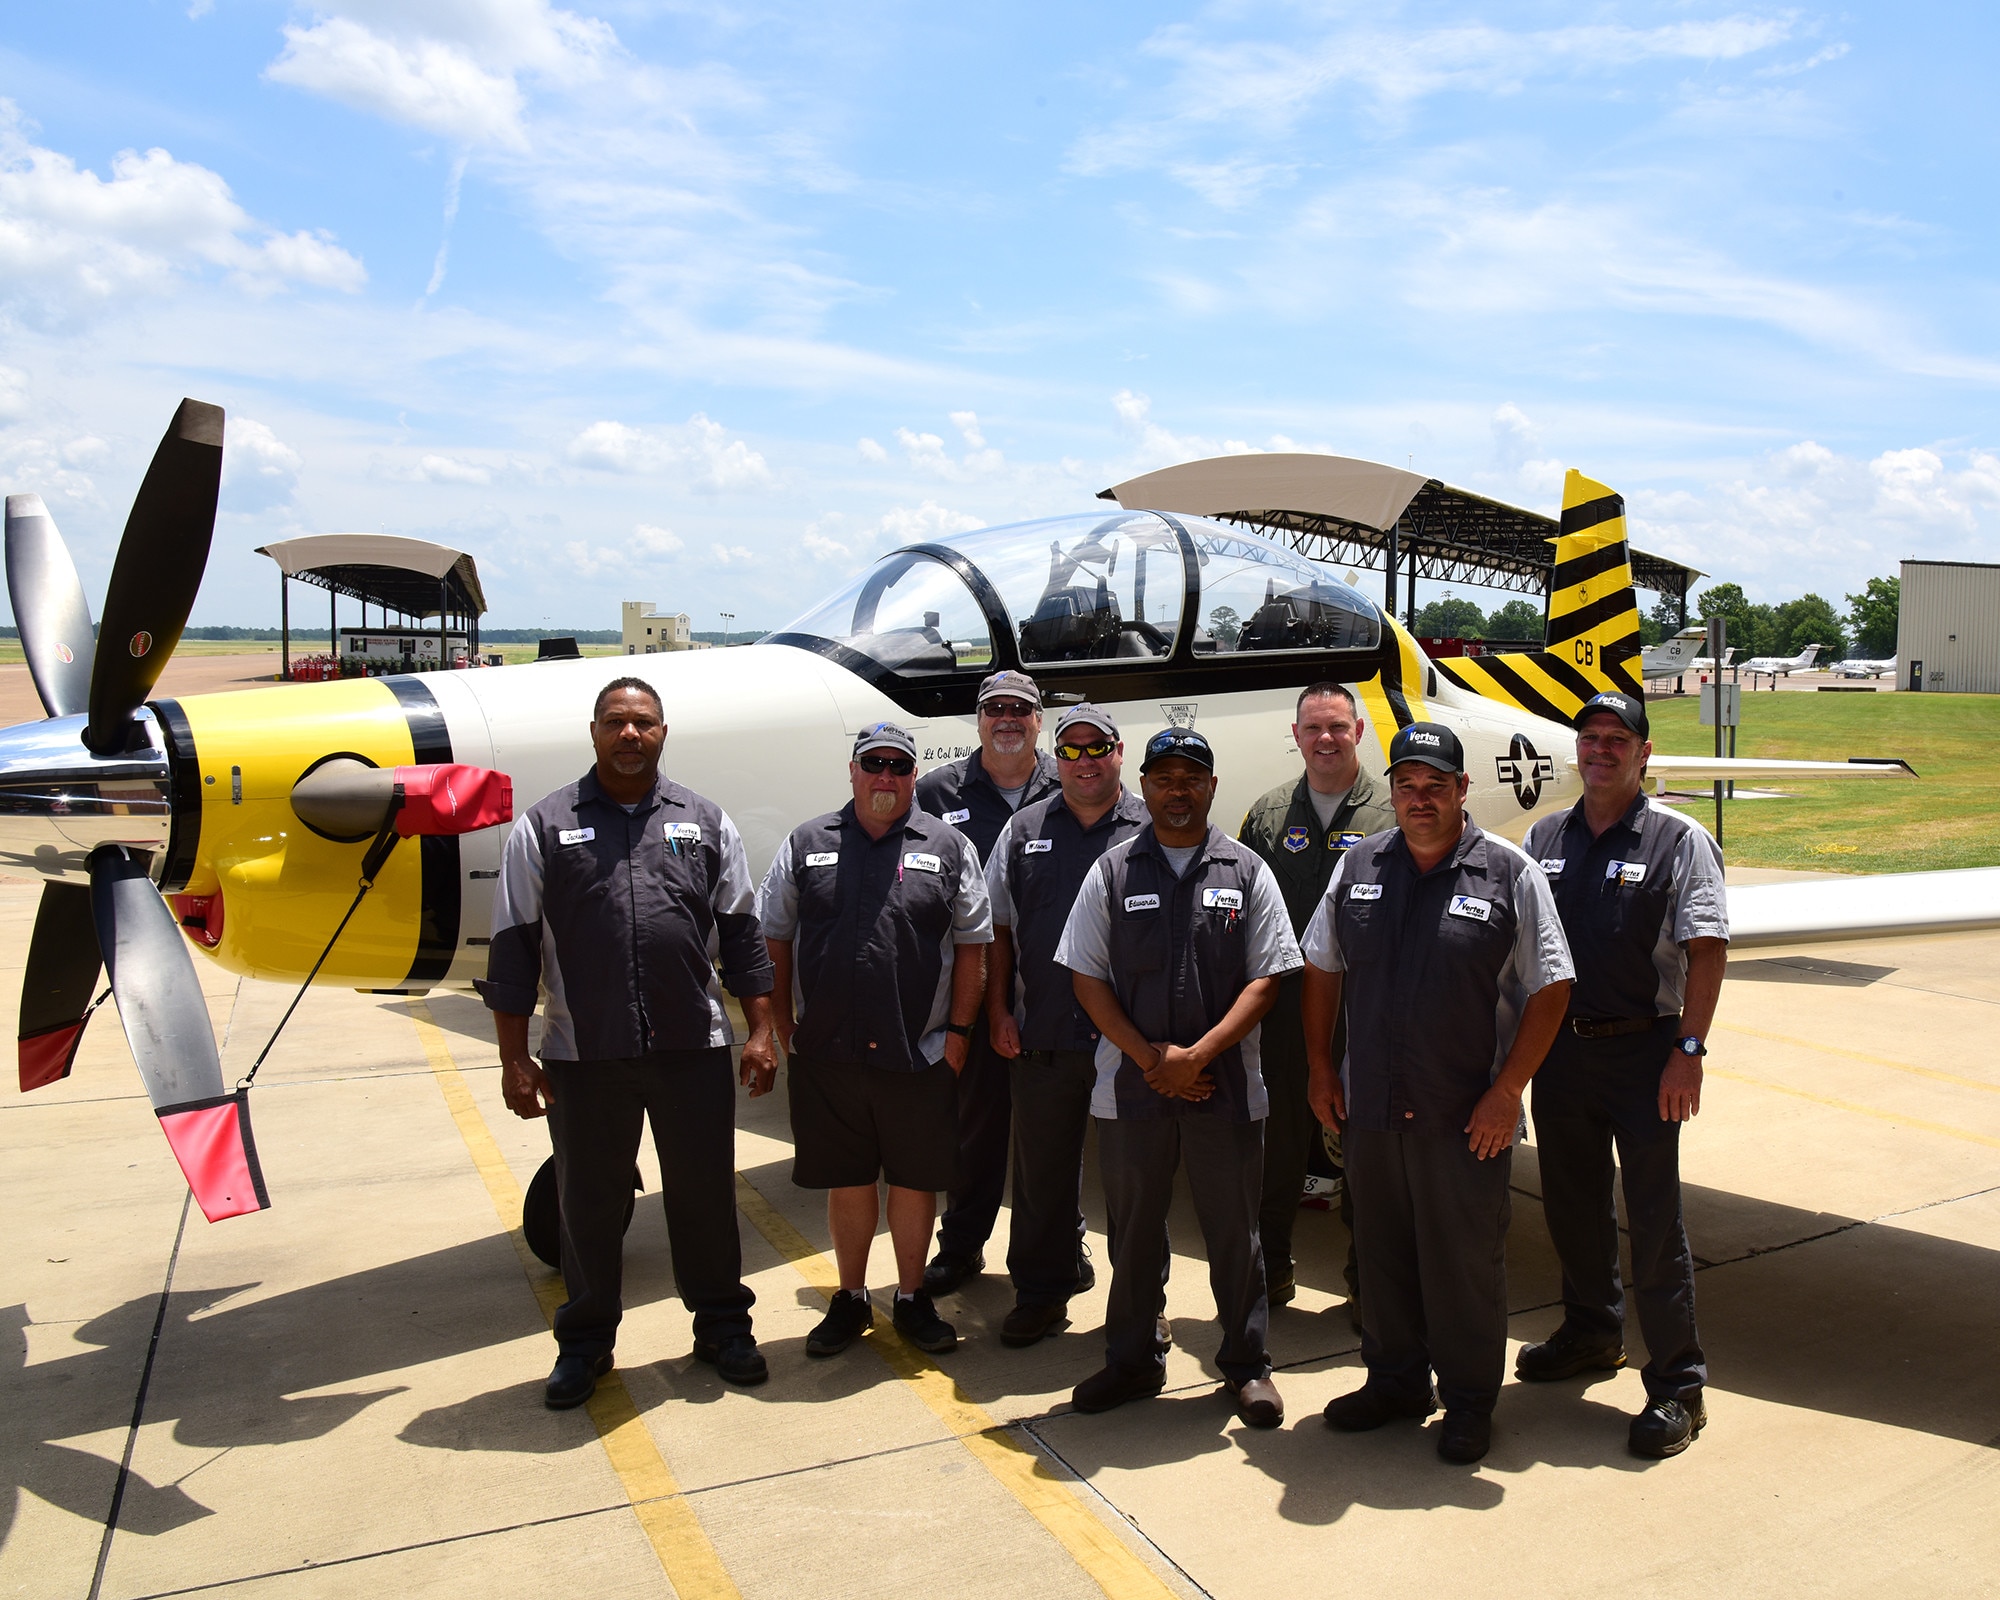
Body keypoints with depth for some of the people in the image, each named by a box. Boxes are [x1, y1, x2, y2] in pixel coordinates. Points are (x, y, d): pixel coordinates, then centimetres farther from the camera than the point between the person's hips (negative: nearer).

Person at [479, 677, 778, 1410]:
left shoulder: (703, 821, 8)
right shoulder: (544, 825, 2)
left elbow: (741, 934, 9)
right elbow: (514, 947, 1)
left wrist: (760, 1031, 3)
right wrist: (515, 1059, -3)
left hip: (692, 1046, 1)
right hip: (583, 1054, -1)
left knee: (705, 1191, 11)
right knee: (588, 1202, 12)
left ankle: (722, 1324, 30)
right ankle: (585, 1341, 30)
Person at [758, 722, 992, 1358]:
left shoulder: (948, 847, 3)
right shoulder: (807, 844, 6)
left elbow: (972, 946, 4)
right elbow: (775, 940, 9)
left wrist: (958, 1030, 0)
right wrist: (782, 1025, 3)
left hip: (920, 1056, -1)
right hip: (826, 1054, 1)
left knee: (915, 1181, 10)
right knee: (846, 1181, 12)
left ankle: (912, 1299, 27)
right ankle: (850, 1300, 29)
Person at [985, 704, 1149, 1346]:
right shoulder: (1024, 830, 9)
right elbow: (998, 929, 12)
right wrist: (998, 1011, 5)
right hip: (1041, 1041, 2)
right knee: (1042, 1172, 11)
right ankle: (1041, 1292, 27)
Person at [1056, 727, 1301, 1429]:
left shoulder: (1246, 872, 3)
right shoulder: (1112, 872, 4)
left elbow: (1267, 976, -1)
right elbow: (1087, 976, 2)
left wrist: (1198, 1054, -12)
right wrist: (1150, 1057, -8)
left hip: (1226, 1086, -1)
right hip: (1130, 1086, 1)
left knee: (1234, 1231, 9)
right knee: (1133, 1231, 12)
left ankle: (1247, 1364, 26)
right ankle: (1133, 1361, 28)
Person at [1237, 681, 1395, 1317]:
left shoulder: (1394, 811, 0)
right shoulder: (1269, 814, 9)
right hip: (1284, 1009, 2)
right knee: (1278, 1143, 11)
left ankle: (1369, 1278, 25)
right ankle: (1271, 1269, 27)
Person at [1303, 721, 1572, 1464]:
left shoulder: (1510, 874, -6)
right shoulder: (1359, 867, 6)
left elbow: (1548, 988, -6)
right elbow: (1322, 967, 14)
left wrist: (1508, 1089, -10)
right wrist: (1321, 1065, 8)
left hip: (1466, 1116, -4)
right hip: (1369, 1106, 4)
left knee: (1465, 1260, 7)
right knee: (1382, 1250, 16)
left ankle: (1469, 1402, 26)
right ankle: (1394, 1380, 35)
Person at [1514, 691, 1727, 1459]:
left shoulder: (1679, 839, -4)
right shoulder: (1544, 838, 8)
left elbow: (1707, 950, -9)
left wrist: (1688, 1051, -16)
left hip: (1643, 1050, -5)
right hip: (1558, 1046, 5)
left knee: (1654, 1218, 0)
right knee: (1572, 1203, 16)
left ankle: (1676, 1385, 11)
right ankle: (1591, 1332, 37)